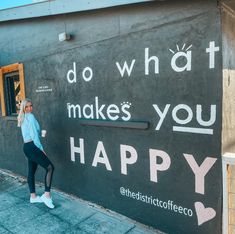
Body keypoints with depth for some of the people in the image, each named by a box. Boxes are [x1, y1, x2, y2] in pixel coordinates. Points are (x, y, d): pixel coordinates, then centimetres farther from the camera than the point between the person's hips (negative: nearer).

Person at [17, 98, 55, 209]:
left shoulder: (23, 118, 18)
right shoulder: (30, 116, -11)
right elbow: (34, 135, -16)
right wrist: (41, 149, -13)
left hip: (27, 147, 10)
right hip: (32, 146, -10)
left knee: (31, 172, 14)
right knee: (50, 167, -12)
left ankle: (33, 197, 23)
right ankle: (47, 195, -15)